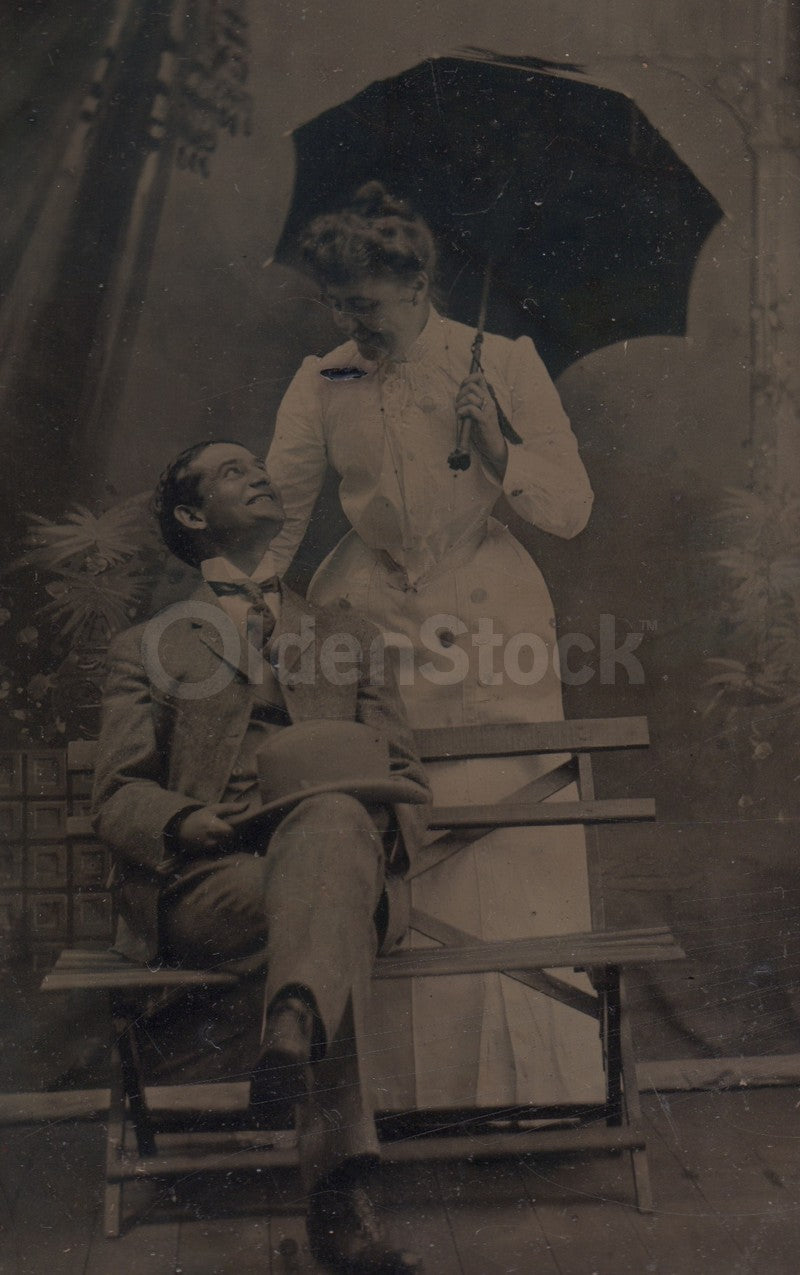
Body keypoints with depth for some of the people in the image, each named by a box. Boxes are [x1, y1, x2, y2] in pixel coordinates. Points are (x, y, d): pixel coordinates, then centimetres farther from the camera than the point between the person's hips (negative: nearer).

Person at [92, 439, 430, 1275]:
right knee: (332, 912, -36)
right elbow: (116, 797, 9)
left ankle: (292, 1029, -55)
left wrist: (380, 826, -8)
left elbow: (404, 780, 19)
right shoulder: (148, 648, 21)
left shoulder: (351, 640, 29)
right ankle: (341, 1195, -44)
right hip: (203, 885, -1)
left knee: (333, 817, -37)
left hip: (337, 856, 1)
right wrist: (184, 824, -17)